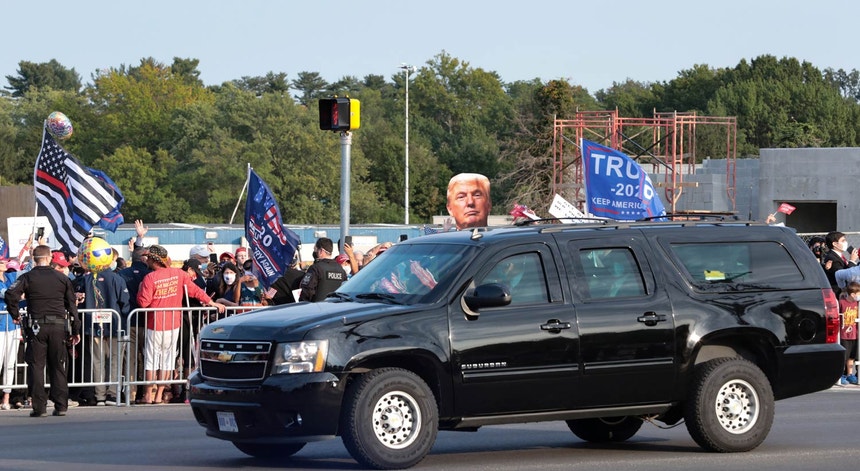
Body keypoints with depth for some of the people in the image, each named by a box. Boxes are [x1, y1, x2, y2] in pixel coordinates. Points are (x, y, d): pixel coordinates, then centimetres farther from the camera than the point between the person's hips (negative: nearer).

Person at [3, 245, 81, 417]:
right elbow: (72, 305, 9)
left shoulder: (27, 278, 0)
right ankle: (61, 406, 8)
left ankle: (39, 407, -3)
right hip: (58, 326, 2)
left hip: (37, 326, -2)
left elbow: (10, 295, -15)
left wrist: (15, 314, 1)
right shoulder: (62, 278, 7)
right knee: (58, 367, 10)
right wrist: (76, 330, 14)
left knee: (36, 366, 2)